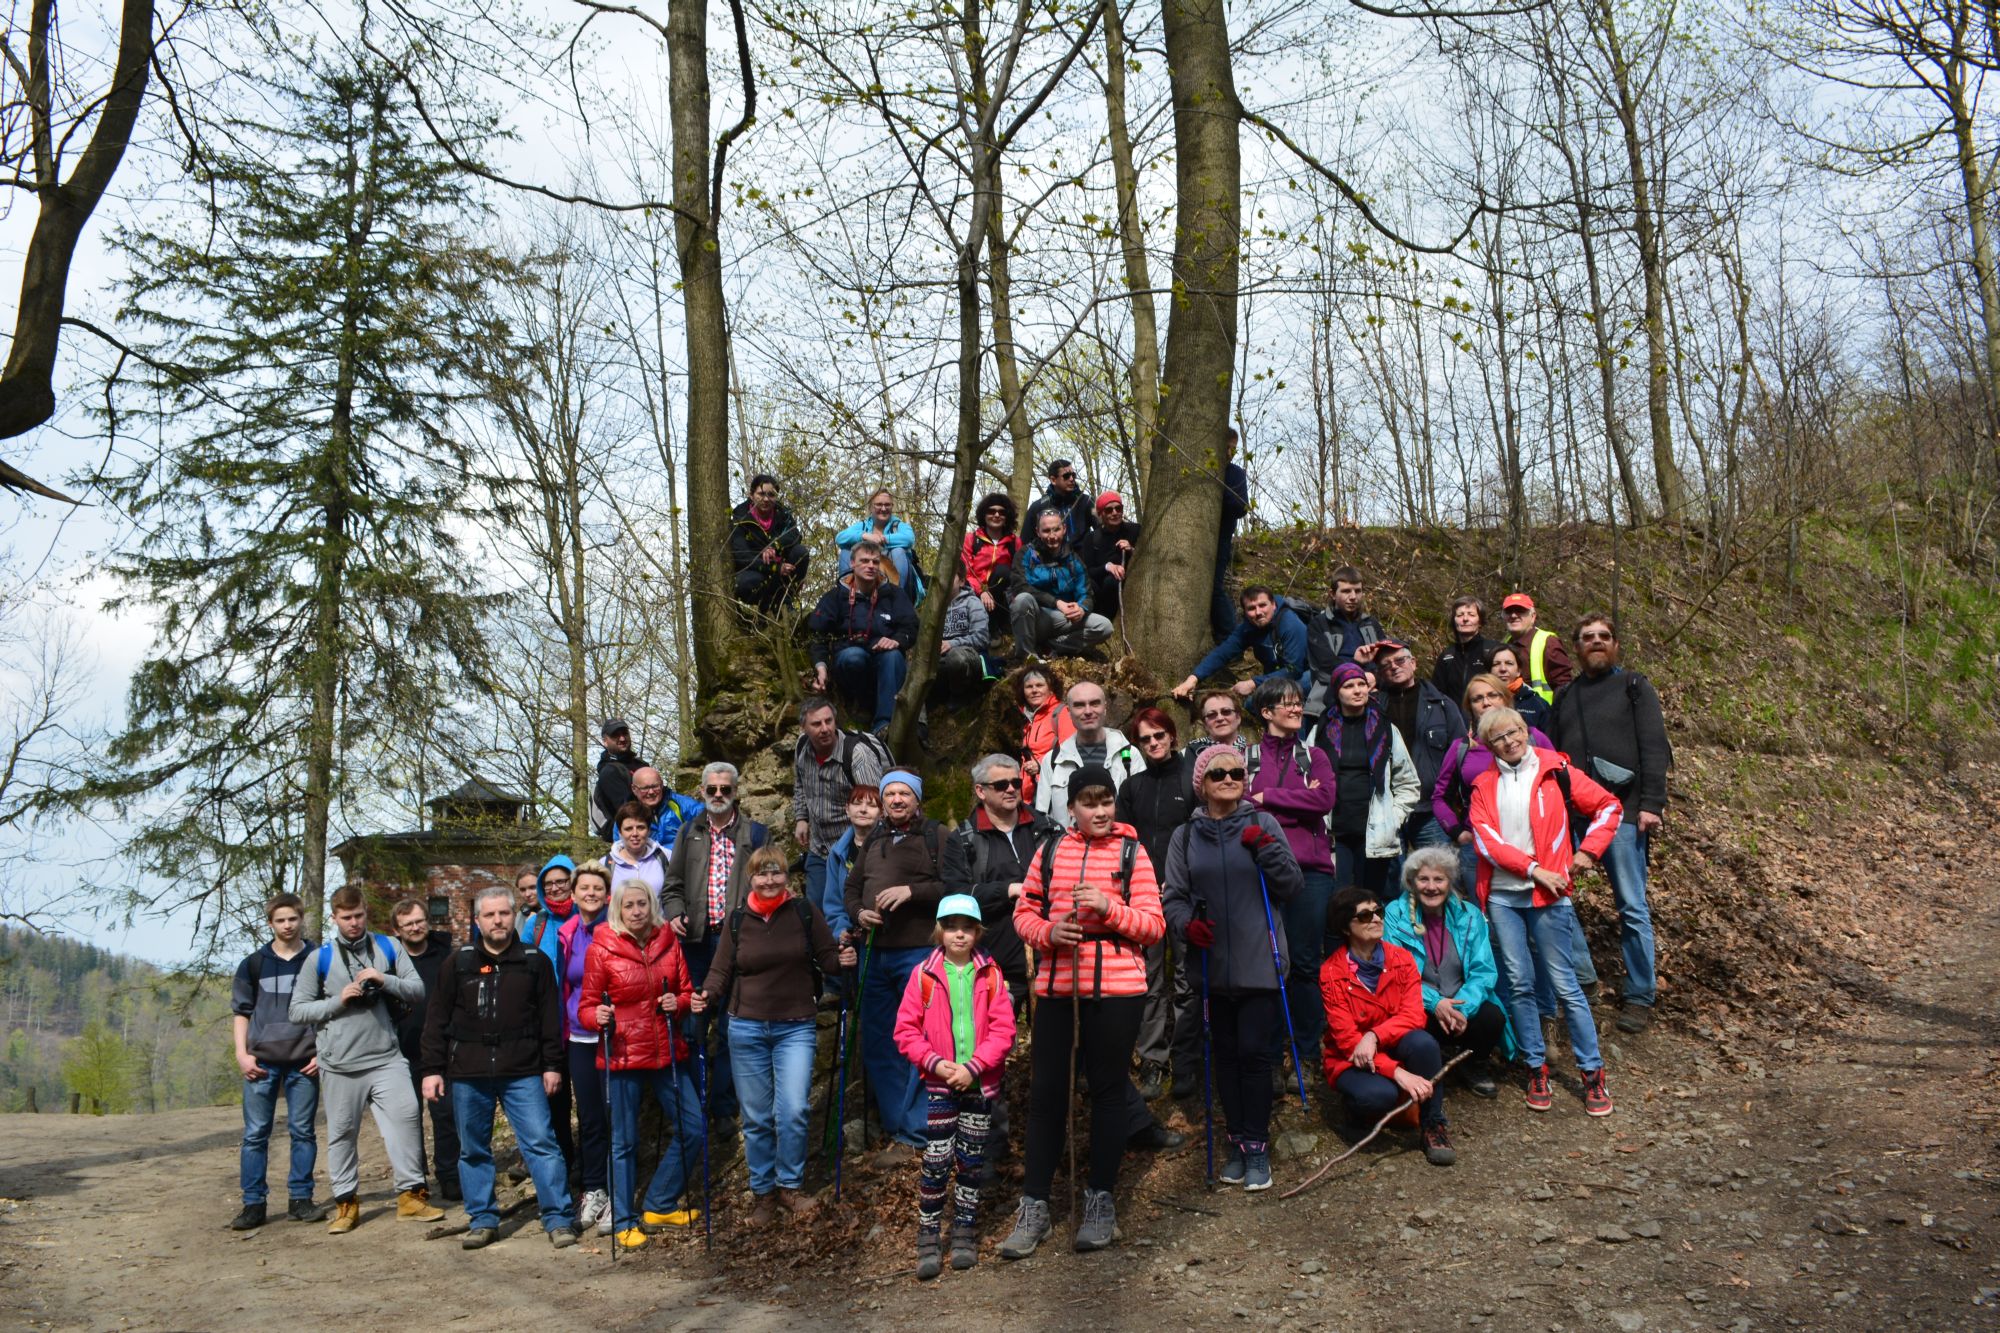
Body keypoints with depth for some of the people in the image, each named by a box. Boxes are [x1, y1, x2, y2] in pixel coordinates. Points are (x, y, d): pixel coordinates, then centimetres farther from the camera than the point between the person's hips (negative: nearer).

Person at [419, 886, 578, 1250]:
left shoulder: (535, 961, 5)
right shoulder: (458, 962, 6)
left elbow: (550, 1018, 6)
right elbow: (437, 1020, 7)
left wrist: (552, 1065, 2)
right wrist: (432, 1069, 2)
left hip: (522, 1072, -2)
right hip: (467, 1073, 2)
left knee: (540, 1143, -6)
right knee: (473, 1150, 9)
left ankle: (558, 1219, 0)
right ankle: (483, 1220, 22)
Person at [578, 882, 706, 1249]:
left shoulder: (669, 942, 5)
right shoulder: (601, 949, -5)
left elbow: (688, 991, 12)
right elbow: (586, 1008, -1)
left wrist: (678, 1002, -9)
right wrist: (598, 1017, -23)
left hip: (667, 1052, 4)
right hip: (623, 1055, -4)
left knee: (693, 1127, 4)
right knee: (624, 1141, 2)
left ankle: (658, 1207, 20)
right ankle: (624, 1221, 17)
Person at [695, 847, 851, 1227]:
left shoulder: (805, 913, -1)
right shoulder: (738, 919, 3)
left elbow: (827, 959, 4)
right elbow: (722, 970, 5)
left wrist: (842, 960, -18)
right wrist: (707, 996, -14)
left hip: (796, 1028, -1)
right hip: (747, 1028, 2)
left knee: (793, 1111, -12)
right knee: (756, 1117, 8)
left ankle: (790, 1184, 10)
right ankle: (763, 1191, 25)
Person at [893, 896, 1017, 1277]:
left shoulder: (990, 974, -2)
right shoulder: (924, 974, -3)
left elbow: (1003, 1030, -5)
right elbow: (906, 1030, -1)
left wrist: (973, 1067, -14)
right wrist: (934, 1062, -13)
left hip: (980, 1082, 1)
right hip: (939, 1082, -1)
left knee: (972, 1161, 10)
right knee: (936, 1161, -4)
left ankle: (965, 1232, 23)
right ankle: (928, 1237, 8)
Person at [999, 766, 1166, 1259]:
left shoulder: (1131, 853, 1)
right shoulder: (1050, 852, 8)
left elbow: (1154, 925, -2)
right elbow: (1024, 912, 11)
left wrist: (1109, 907, -17)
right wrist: (1048, 932, -10)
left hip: (1115, 989, -2)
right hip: (1055, 987, 2)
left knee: (1108, 1089, 7)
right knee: (1045, 1091, 4)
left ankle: (1100, 1199, 20)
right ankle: (1033, 1206, 14)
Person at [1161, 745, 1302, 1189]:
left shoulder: (1263, 824, 1)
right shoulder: (1185, 836, 5)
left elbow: (1292, 886, 0)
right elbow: (1173, 897, 5)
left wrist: (1266, 848, -14)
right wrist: (1185, 923, -15)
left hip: (1260, 961, -2)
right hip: (1213, 964, 2)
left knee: (1254, 1051, -3)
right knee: (1225, 1052, 10)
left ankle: (1257, 1145, 9)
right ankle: (1235, 1140, 22)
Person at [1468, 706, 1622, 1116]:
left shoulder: (1555, 772, 2)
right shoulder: (1485, 786, 8)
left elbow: (1608, 806, 7)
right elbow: (1486, 841, -3)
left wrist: (1588, 851, -1)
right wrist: (1534, 869, -12)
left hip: (1547, 894, -2)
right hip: (1502, 895, 2)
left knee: (1563, 983, 0)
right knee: (1519, 983, 4)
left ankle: (1592, 1072, 10)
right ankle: (1536, 1068, 15)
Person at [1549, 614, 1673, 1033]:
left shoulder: (1635, 687, 6)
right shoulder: (1564, 696, 19)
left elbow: (1654, 748, -2)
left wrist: (1652, 804, -11)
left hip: (1622, 812, -4)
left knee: (1632, 907, -1)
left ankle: (1640, 997, 7)